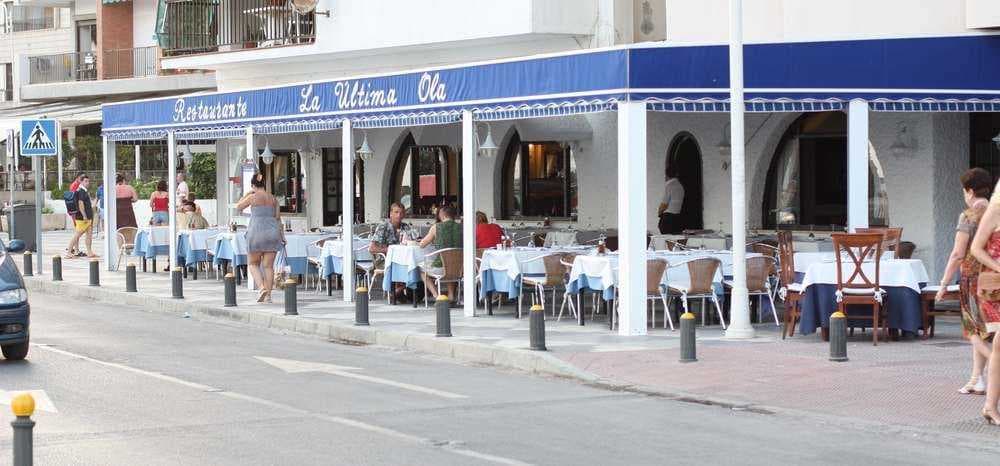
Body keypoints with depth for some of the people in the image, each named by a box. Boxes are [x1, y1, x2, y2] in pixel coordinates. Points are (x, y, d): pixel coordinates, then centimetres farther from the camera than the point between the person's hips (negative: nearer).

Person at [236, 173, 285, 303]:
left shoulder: (253, 197, -5)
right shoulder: (273, 199, 8)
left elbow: (238, 207, 11)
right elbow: (277, 218, 11)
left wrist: (247, 194, 16)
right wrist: (282, 236, 16)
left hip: (256, 231, -4)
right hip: (272, 232, 4)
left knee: (253, 263, 9)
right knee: (268, 266, 6)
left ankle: (262, 287, -12)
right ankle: (268, 295, 3)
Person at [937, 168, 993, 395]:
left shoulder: (968, 216, -11)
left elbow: (958, 255, -14)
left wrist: (944, 284, -8)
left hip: (973, 277, -6)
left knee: (977, 332, -1)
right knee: (978, 331, 16)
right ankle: (976, 379, 17)